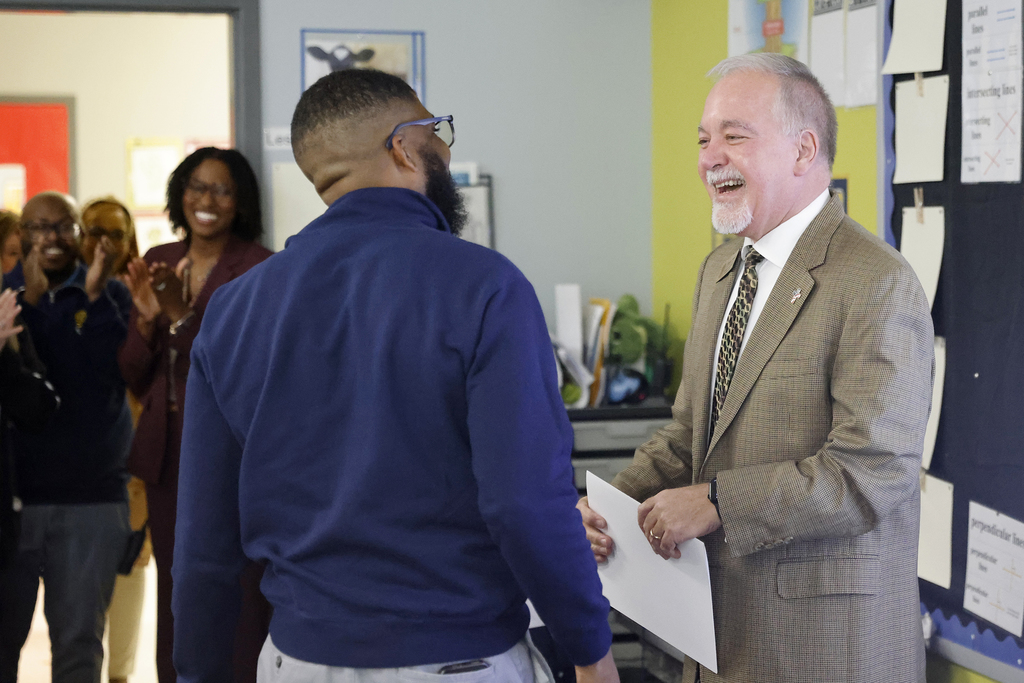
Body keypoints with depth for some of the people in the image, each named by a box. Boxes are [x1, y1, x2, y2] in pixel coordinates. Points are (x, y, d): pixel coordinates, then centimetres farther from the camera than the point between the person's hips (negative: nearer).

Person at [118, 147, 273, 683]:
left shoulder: (261, 269, -6)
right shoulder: (158, 263, 10)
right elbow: (135, 378, 10)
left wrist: (183, 314, -23)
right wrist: (147, 319, -8)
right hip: (168, 452, 6)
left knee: (239, 607, -7)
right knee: (175, 603, 12)